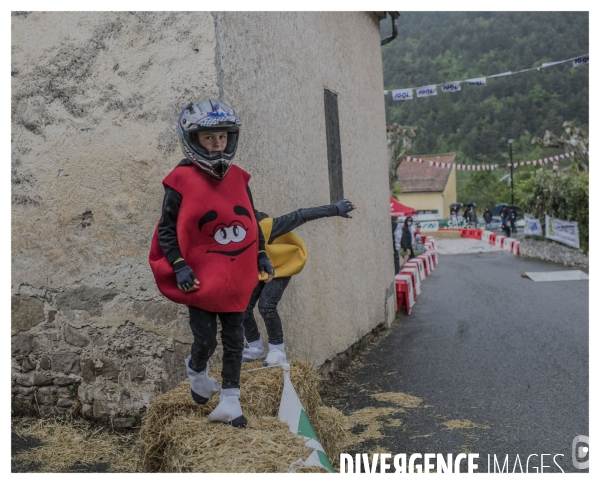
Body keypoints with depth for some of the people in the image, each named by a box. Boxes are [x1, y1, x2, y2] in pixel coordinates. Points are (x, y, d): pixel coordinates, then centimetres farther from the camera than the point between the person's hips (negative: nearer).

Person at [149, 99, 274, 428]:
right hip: (200, 278, -4)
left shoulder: (237, 178, 5)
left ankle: (229, 403, 21)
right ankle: (196, 371, 35)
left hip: (236, 279, 5)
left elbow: (252, 220, 17)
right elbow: (166, 229, -7)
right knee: (206, 341, 0)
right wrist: (178, 266, -16)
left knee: (234, 341, 8)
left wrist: (261, 255, 10)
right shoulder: (182, 181, -10)